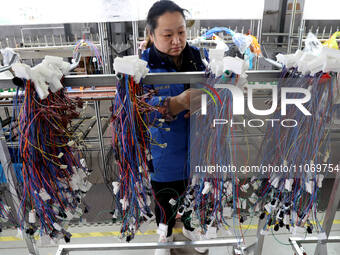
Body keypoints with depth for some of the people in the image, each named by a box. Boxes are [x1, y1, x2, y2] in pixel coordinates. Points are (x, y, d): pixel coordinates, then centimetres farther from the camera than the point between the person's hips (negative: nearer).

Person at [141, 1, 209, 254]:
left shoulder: (197, 57, -5)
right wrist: (177, 103, -44)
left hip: (195, 150, 3)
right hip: (163, 155, -3)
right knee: (164, 198, 21)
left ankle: (191, 227, 59)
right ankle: (166, 235, 54)